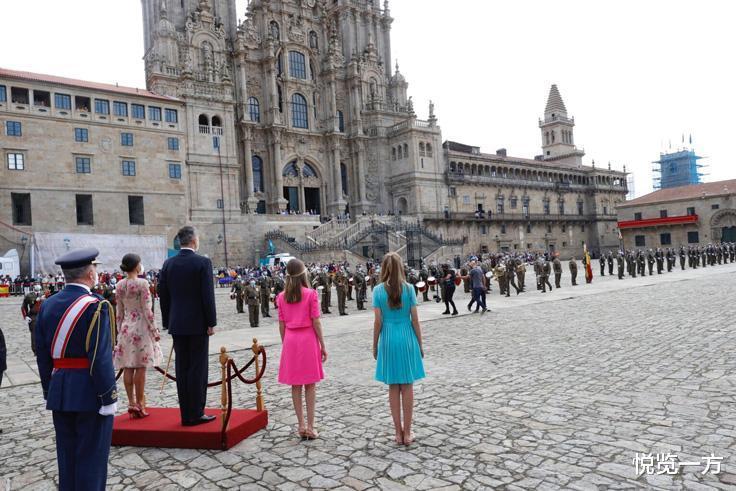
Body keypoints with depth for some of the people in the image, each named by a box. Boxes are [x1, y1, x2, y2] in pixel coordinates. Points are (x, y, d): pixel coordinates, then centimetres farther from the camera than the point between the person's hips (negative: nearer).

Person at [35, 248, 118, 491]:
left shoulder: (48, 304, 5)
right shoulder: (95, 306, -17)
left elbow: (42, 355, 9)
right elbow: (100, 357, -19)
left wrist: (49, 391, 17)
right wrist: (109, 397, -13)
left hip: (59, 392, 7)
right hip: (90, 393, -7)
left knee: (66, 454, 17)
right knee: (91, 456, 4)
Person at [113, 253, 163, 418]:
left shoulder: (119, 286, 4)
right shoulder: (142, 283, -13)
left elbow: (119, 312, 9)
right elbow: (147, 310, -13)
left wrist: (120, 331, 17)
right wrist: (155, 330, -7)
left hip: (126, 328, 6)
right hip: (141, 328, -6)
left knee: (128, 368, 7)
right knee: (140, 367, 1)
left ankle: (131, 402, 12)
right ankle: (139, 403, 6)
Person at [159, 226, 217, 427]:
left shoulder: (168, 264, 5)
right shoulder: (202, 262, -10)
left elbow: (163, 295, 8)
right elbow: (207, 295, -13)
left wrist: (167, 322, 15)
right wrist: (211, 322, -6)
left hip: (177, 324, 5)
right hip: (198, 323, -5)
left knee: (181, 369, 9)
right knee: (198, 368, 1)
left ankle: (186, 414, 16)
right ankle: (196, 414, 6)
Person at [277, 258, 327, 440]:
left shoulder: (282, 297, 1)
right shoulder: (310, 294, -9)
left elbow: (281, 325, 4)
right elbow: (316, 322, -9)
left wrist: (285, 344, 15)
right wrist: (323, 346, -2)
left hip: (290, 341, 3)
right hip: (308, 340, -3)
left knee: (295, 385, 9)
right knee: (310, 385, 5)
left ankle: (301, 426, 14)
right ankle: (310, 427, 7)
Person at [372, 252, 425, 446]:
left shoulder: (378, 290, -5)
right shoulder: (408, 288, -5)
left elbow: (378, 322, -6)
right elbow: (415, 320, -5)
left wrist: (375, 345, 6)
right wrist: (420, 344, 6)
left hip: (388, 339, 0)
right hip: (407, 339, 0)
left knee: (394, 388, 10)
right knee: (407, 387, 9)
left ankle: (398, 433, 17)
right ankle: (407, 433, 15)